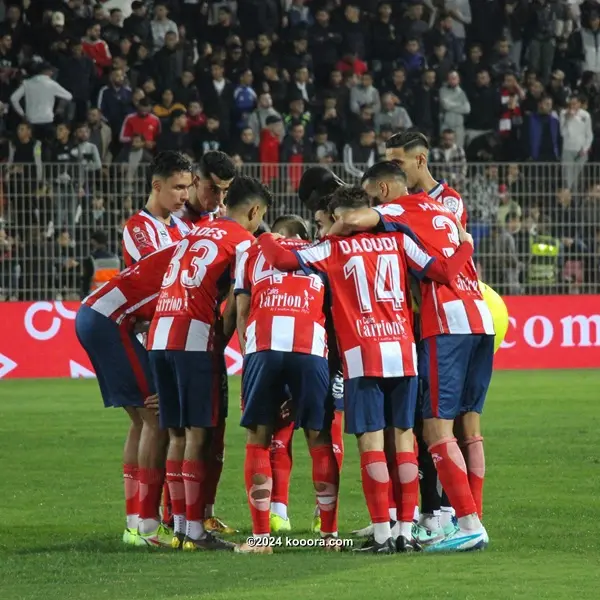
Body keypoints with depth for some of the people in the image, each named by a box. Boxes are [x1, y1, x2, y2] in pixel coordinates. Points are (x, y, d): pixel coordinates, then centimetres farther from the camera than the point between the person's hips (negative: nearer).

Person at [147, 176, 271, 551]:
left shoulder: (196, 234, 24)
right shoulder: (243, 241, 1)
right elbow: (235, 303, -6)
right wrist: (222, 341, 6)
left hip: (160, 335, 7)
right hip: (195, 338, -7)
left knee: (177, 433, 12)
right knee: (198, 434, -4)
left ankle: (180, 525, 15)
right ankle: (195, 530, -5)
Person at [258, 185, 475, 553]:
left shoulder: (333, 249, 3)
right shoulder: (398, 242, 9)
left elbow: (283, 259, -5)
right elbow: (442, 272, 3)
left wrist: (265, 240, 16)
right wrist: (465, 247, 22)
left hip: (364, 357, -3)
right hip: (403, 353, 3)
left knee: (371, 441, -2)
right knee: (404, 439, 7)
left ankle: (382, 534, -6)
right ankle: (406, 531, 7)